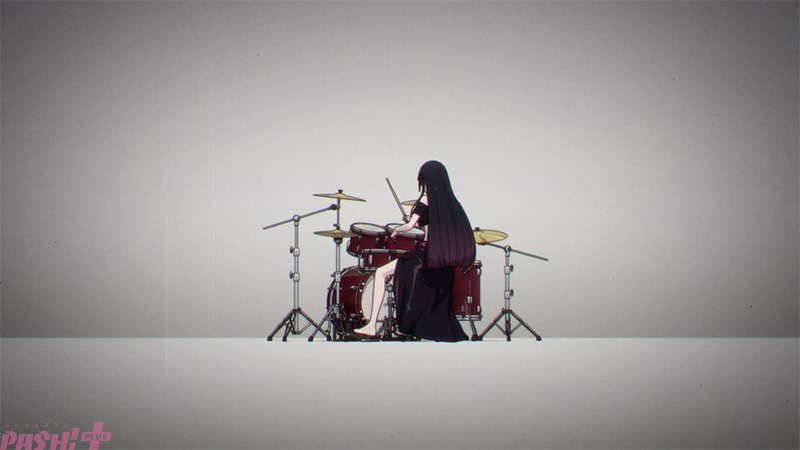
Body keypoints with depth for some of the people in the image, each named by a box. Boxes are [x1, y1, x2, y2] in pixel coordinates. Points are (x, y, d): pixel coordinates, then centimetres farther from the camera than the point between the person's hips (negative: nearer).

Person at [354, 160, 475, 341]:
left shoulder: (426, 200, -8)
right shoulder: (452, 202, 8)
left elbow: (409, 226, -11)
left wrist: (396, 230, 10)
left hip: (427, 256, -6)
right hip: (445, 262, 6)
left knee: (381, 273, 2)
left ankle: (372, 325, -2)